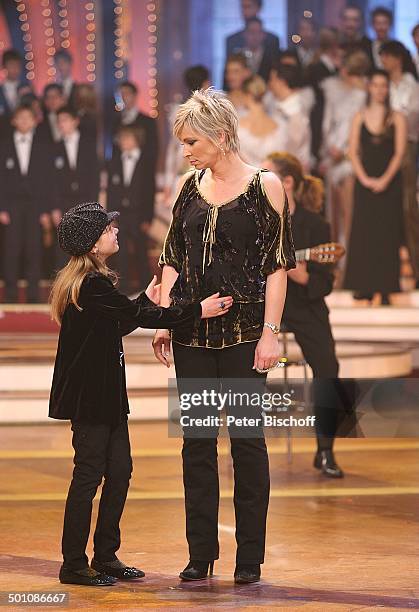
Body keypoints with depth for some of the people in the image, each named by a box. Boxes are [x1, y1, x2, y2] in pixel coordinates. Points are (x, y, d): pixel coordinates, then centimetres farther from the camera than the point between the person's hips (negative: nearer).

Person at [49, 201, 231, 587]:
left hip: (105, 395, 10)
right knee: (89, 475, -5)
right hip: (88, 396, -10)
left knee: (119, 471, 11)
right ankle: (74, 565, 2)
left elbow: (119, 324, 22)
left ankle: (106, 557, 19)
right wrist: (198, 311, -15)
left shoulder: (92, 281, 14)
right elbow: (138, 318, -19)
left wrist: (148, 301, 25)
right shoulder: (92, 285, -18)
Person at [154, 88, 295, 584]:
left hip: (244, 329, -4)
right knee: (197, 439, 6)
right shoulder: (189, 186, 8)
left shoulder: (264, 186, -3)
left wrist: (271, 332, -11)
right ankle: (200, 553, 13)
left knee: (247, 438, 0)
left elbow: (277, 264, -5)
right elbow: (172, 259, 12)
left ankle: (250, 557, 8)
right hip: (192, 330, 4)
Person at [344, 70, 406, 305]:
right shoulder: (360, 117, 8)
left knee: (387, 232, -3)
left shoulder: (397, 118, 2)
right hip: (365, 181, 2)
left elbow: (399, 153, -4)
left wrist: (385, 179, -13)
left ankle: (385, 288, -1)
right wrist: (364, 178, -8)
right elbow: (354, 151, 5)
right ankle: (365, 287, 5)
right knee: (363, 231, 0)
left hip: (389, 182, -2)